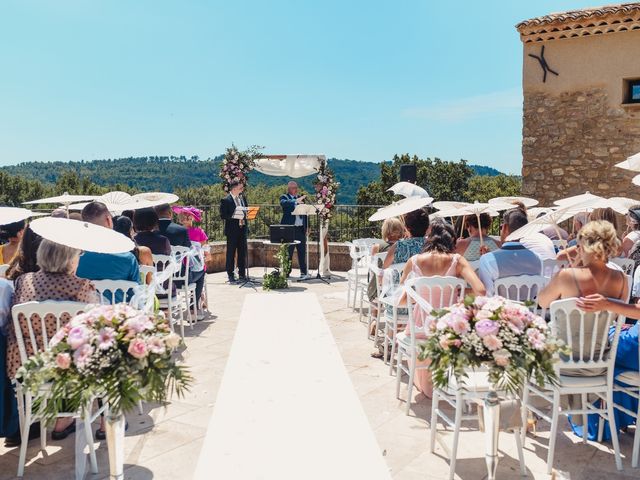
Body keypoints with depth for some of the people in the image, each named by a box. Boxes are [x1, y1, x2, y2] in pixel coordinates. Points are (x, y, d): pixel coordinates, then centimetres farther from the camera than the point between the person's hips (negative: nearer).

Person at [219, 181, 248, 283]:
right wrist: (235, 216, -22)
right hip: (232, 230, -6)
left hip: (242, 229, 6)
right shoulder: (226, 200, -7)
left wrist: (244, 215, 0)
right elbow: (223, 215, -12)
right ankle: (230, 275, 8)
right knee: (231, 253, 1)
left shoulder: (242, 198, 12)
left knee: (242, 252, 10)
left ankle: (242, 274, 19)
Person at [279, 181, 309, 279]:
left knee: (302, 251, 5)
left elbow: (305, 212, 18)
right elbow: (283, 203, -22)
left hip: (301, 228, 5)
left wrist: (307, 227, 11)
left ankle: (304, 272, 11)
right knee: (288, 251, -3)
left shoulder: (301, 198, 17)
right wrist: (296, 201, -35)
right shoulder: (284, 197, 3)